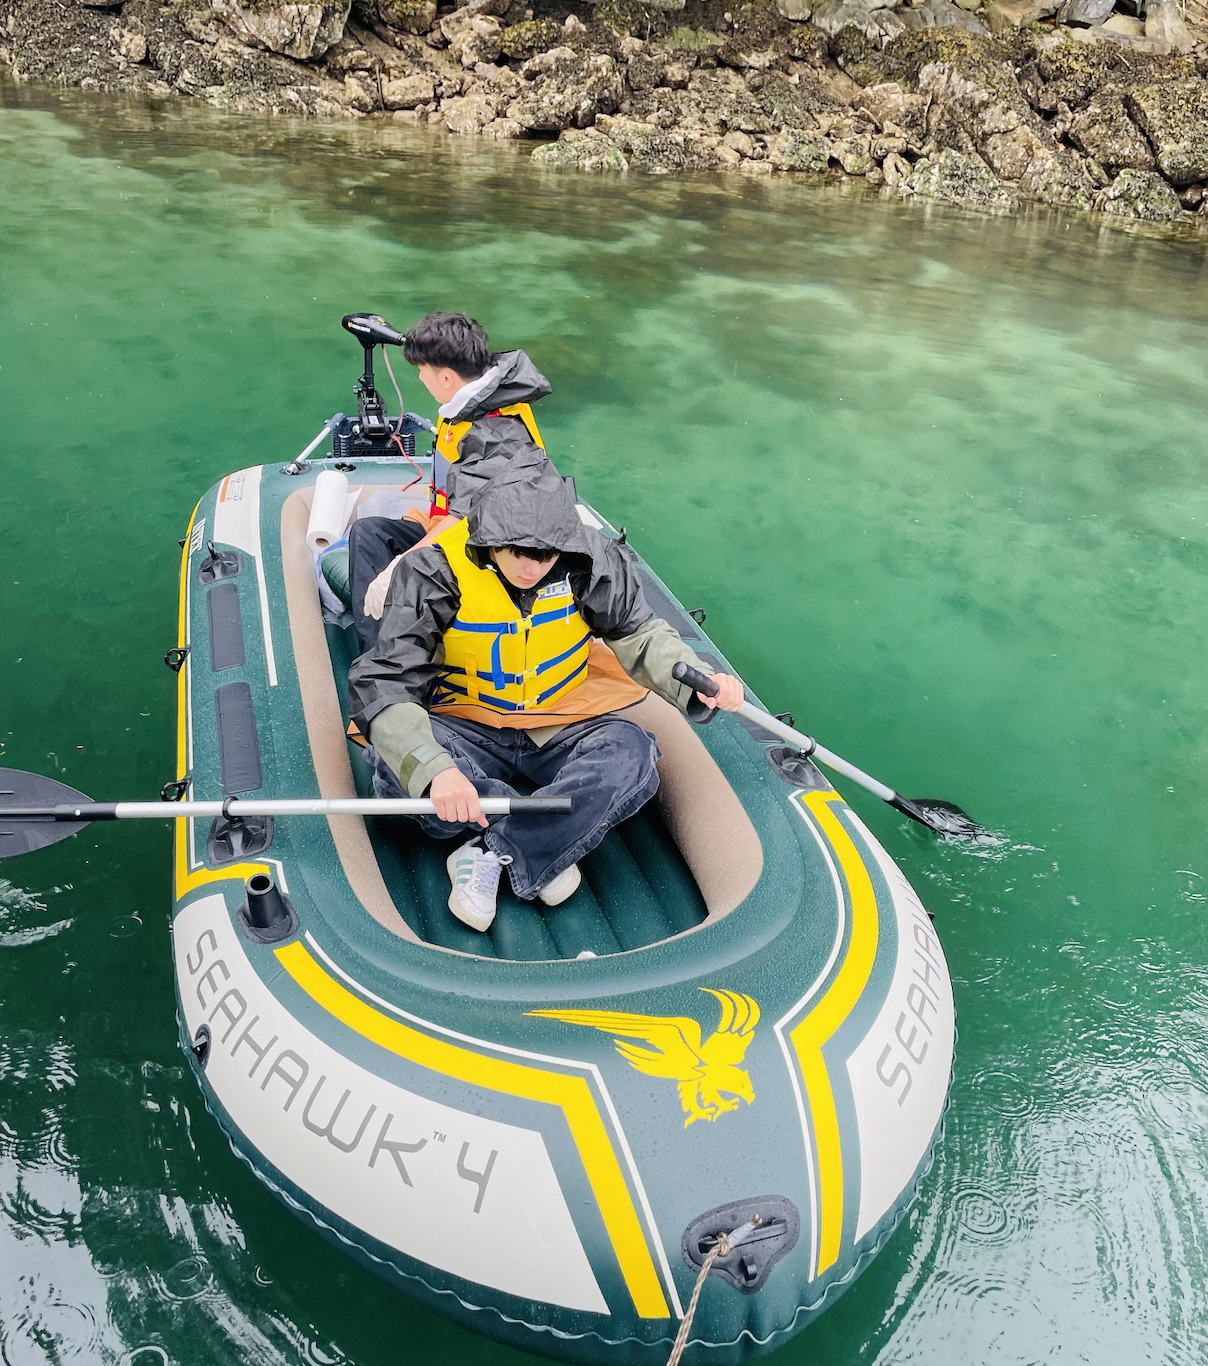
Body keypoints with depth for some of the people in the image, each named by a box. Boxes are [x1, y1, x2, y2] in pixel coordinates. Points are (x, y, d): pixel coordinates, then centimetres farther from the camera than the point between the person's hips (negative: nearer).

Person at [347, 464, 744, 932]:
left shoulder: (590, 559, -13)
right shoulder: (434, 572, -19)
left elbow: (637, 632, 3)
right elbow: (383, 682, -25)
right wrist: (433, 769, -43)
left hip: (567, 725, 1)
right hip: (470, 729, -1)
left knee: (632, 756, -30)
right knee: (396, 763, -32)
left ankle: (491, 853, -22)